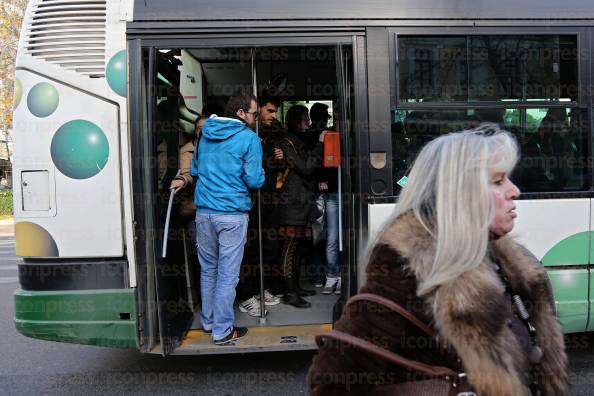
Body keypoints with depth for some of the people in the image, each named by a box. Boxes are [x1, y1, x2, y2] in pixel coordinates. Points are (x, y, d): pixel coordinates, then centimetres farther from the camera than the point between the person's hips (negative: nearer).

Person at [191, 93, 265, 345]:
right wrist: (261, 176, 10)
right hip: (232, 214, -6)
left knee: (208, 270, 17)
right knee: (227, 275, 3)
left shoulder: (206, 134, 12)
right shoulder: (249, 138, -7)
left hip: (203, 212, 6)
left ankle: (208, 322, 31)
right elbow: (254, 181, -11)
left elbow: (194, 169, 20)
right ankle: (222, 331, 12)